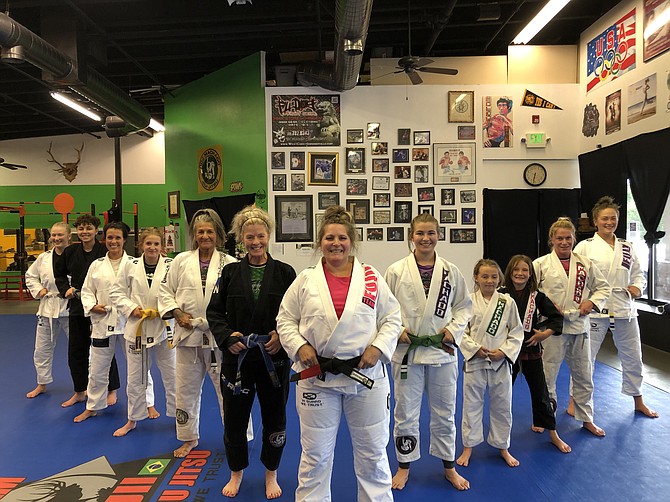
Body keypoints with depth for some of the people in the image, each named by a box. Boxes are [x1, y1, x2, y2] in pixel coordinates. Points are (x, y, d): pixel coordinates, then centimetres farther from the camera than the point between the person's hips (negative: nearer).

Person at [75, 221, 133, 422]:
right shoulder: (96, 265, 6)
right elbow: (86, 290, 10)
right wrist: (92, 306, -7)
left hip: (129, 321, -2)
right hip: (102, 322, 3)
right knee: (97, 368, 13)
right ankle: (92, 407, 32)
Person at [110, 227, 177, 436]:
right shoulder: (130, 265, -2)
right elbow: (116, 293, 4)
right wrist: (132, 309, -10)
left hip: (164, 327, -2)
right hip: (137, 327, 2)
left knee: (172, 375, 8)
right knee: (135, 377, 15)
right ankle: (133, 419, 35)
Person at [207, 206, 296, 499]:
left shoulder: (284, 272, -2)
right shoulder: (230, 272, 2)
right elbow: (214, 312, 3)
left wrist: (282, 335, -14)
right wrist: (227, 336, -12)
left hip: (274, 357, -1)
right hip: (237, 356, 1)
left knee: (274, 418, 11)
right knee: (234, 417, 11)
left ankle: (271, 475, 35)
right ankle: (236, 473, 37)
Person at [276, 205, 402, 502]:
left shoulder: (372, 278, -1)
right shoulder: (305, 280, -1)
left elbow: (392, 318, 3)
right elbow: (285, 320, 4)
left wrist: (378, 348, -11)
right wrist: (299, 346, -12)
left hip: (366, 375, 1)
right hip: (316, 376, 0)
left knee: (372, 451, 17)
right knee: (316, 454, 15)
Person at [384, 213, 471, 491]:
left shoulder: (450, 270, 0)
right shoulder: (396, 271, -6)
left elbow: (464, 306, 8)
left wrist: (454, 329, -6)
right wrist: (397, 330, -14)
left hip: (442, 349, 2)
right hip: (406, 350, -1)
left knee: (444, 411, 16)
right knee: (405, 412, 11)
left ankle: (449, 466, 37)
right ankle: (404, 465, 32)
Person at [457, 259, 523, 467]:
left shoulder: (507, 302, -2)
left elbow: (516, 333, 2)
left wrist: (503, 351, -11)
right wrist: (475, 348, -16)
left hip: (500, 362, 1)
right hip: (474, 361, -1)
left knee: (502, 406, 14)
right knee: (471, 404, 10)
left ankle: (503, 447, 35)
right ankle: (468, 447, 28)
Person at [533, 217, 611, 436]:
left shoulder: (585, 264, 5)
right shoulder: (541, 264, -5)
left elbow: (604, 287, 14)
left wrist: (592, 302, -3)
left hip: (579, 326, 4)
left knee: (583, 375, 17)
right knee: (547, 376, 5)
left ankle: (587, 419, 35)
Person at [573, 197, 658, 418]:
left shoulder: (627, 247, 8)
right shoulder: (585, 246, -5)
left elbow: (639, 274, 17)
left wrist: (637, 287, -4)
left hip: (624, 309, 5)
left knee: (632, 356, 17)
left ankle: (638, 401, 37)